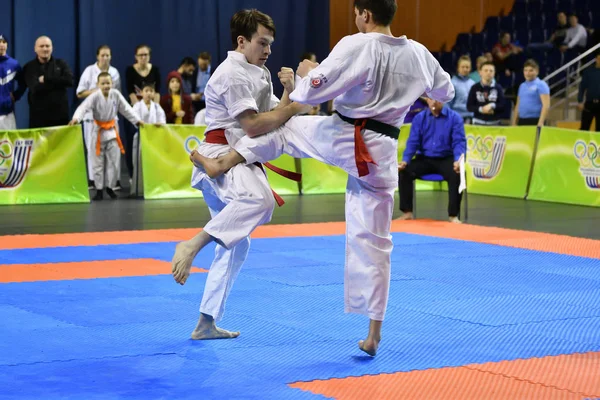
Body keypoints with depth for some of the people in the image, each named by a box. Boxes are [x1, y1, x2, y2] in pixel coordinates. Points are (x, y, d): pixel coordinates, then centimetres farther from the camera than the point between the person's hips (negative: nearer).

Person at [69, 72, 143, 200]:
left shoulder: (116, 94, -5)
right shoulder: (94, 96, -15)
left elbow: (126, 109, 3)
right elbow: (83, 107, -28)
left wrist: (137, 120, 0)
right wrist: (76, 118, -46)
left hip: (112, 131, 3)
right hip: (99, 131, -3)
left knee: (113, 161, 4)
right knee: (98, 162, 4)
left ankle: (110, 187, 19)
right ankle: (99, 189, 13)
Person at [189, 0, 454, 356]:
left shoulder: (356, 46, -15)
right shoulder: (418, 53, 3)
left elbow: (312, 91, -17)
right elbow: (446, 92, 20)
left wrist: (306, 74, 6)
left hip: (341, 139, -4)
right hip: (381, 155, 4)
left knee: (282, 127, 26)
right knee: (373, 241, 10)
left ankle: (221, 164, 32)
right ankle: (374, 332, 11)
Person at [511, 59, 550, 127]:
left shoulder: (541, 85, -3)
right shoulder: (522, 86, 18)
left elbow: (546, 105, -12)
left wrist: (540, 123, -22)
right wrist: (514, 123, 15)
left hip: (535, 121, -6)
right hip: (522, 121, 6)